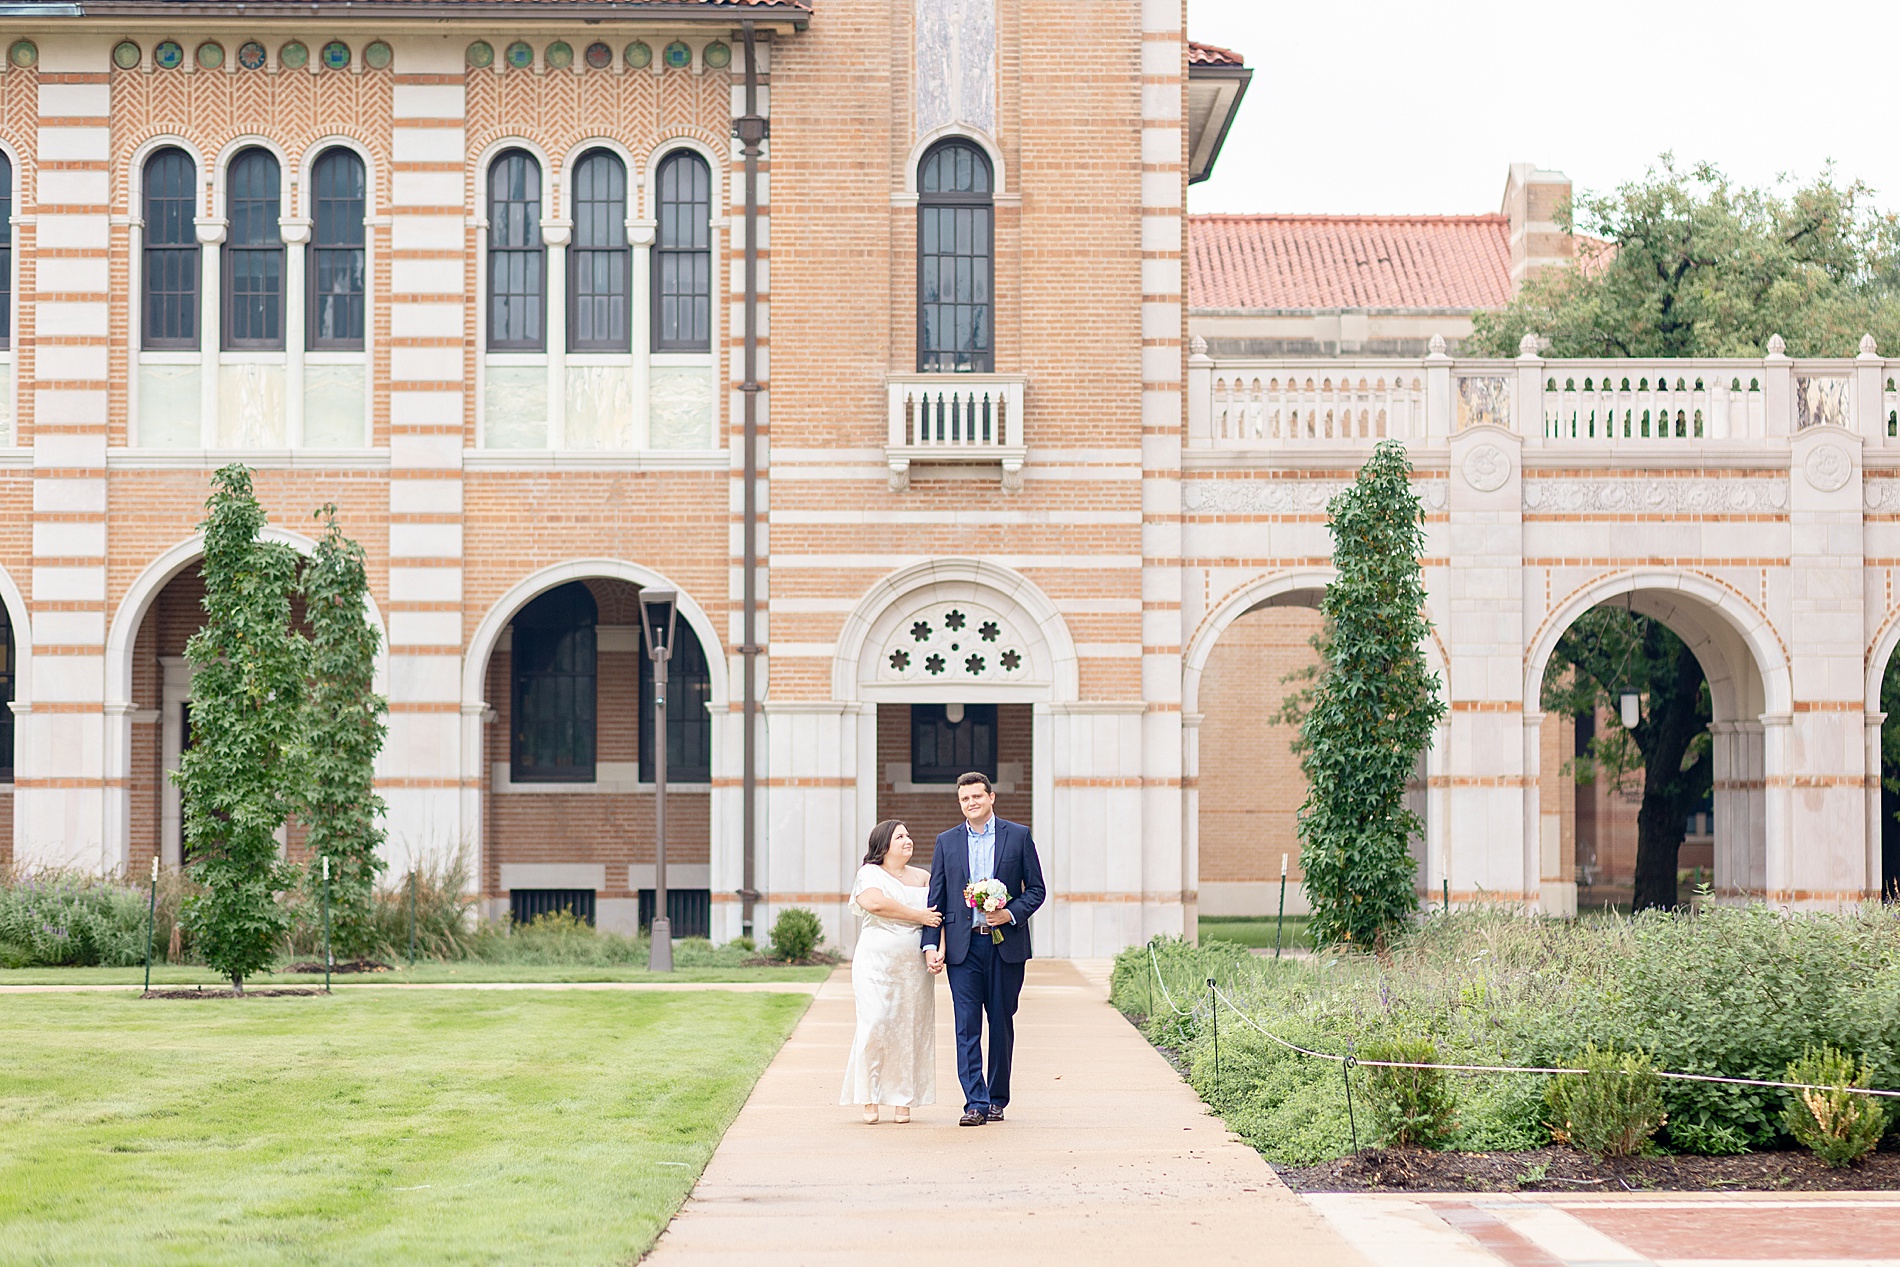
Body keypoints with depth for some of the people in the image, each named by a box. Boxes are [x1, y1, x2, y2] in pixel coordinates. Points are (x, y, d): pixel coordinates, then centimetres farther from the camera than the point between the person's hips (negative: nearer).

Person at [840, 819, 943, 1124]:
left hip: (914, 968, 4)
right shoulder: (870, 874, 3)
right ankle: (869, 1100, -4)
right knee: (874, 1026, -10)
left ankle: (903, 1101, 6)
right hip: (876, 963, -4)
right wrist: (918, 916, -12)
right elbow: (874, 903, -18)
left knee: (910, 1029, 1)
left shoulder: (922, 878, 16)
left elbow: (938, 916, 11)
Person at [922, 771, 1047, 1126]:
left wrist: (1011, 914, -13)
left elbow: (1036, 889, 5)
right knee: (967, 1027, -6)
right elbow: (935, 898, 8)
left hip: (1006, 944, -1)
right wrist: (931, 945, -2)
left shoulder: (1018, 836, 5)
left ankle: (997, 1098, 17)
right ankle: (975, 1104, -8)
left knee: (1002, 1024, 6)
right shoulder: (947, 842, 9)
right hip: (963, 946, 1)